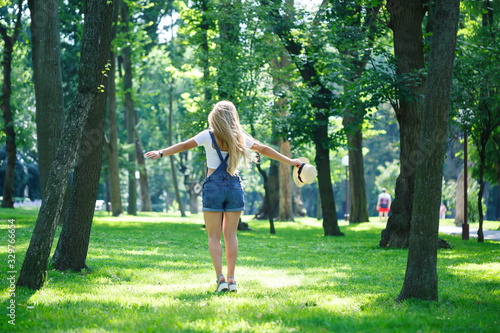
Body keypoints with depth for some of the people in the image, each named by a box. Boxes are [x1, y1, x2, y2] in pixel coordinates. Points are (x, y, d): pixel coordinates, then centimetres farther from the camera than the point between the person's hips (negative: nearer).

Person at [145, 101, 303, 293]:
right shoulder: (240, 138, 7)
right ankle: (231, 278, 4)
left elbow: (185, 145, -9)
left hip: (213, 186, -3)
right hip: (234, 186, 3)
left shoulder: (208, 136, -2)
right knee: (230, 234, 9)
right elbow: (264, 150, 14)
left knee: (214, 236, 2)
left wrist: (161, 153, -8)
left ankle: (220, 277, -10)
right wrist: (289, 162, 24)